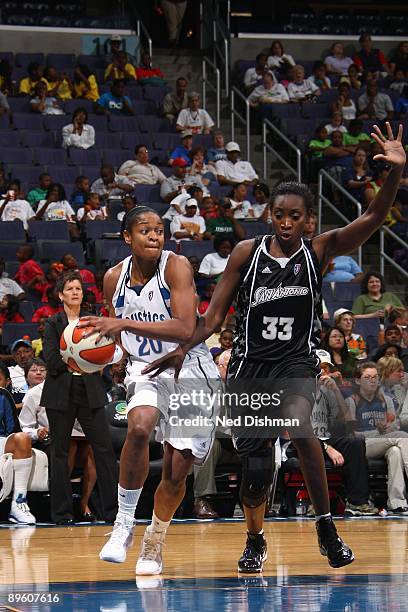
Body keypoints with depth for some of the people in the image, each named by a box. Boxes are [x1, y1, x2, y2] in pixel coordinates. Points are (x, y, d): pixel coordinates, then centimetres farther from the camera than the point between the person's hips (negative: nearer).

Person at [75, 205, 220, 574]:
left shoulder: (176, 267, -16)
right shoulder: (115, 277, -1)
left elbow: (185, 329, -28)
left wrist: (125, 323, -33)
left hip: (190, 369, -2)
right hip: (145, 367, 2)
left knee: (177, 471, -1)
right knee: (139, 427, -32)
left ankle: (154, 545, 24)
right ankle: (125, 522, -18)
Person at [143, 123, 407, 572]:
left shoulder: (319, 250, -3)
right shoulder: (246, 253, -1)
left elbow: (371, 220, -15)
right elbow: (215, 314, 2)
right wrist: (183, 349, -11)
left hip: (297, 362, -1)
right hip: (250, 362, 1)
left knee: (298, 424, -31)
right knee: (254, 462, 3)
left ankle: (326, 527, -18)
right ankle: (255, 542, 29)